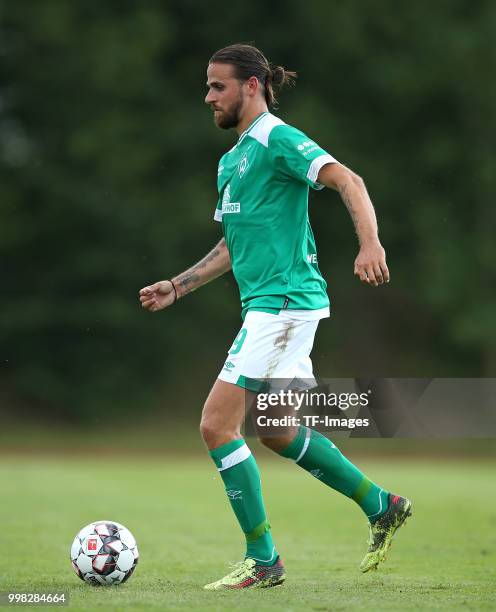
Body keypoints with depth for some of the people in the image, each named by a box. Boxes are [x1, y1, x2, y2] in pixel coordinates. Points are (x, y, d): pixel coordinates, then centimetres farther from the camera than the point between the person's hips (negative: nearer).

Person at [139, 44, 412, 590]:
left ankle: (262, 559, -4)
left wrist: (369, 244, -37)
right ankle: (381, 507, 27)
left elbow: (348, 180, -22)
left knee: (217, 425, -11)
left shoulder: (278, 140, -9)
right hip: (266, 304, 10)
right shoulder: (231, 160, 19)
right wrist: (178, 287, 22)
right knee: (275, 431, 17)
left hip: (284, 301, -10)